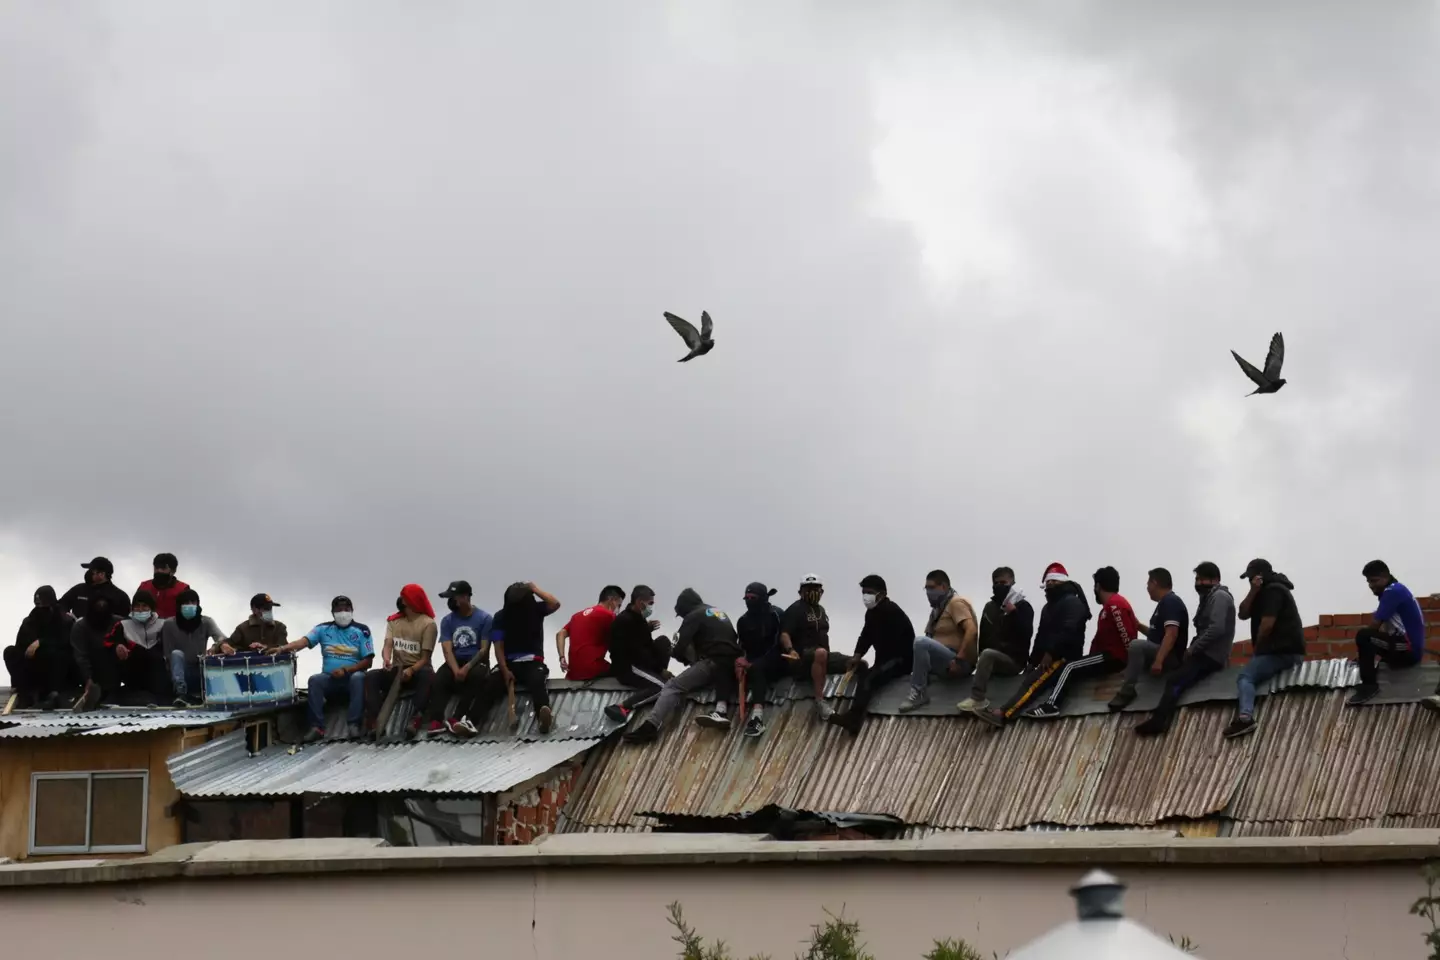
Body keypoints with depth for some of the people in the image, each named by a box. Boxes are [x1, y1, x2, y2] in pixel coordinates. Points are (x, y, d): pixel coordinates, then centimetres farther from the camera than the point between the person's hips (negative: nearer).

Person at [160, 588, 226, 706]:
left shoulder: (206, 622, -3)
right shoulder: (169, 625, -5)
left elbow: (221, 637, -23)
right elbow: (168, 655, -5)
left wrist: (220, 645, -46)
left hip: (201, 671, 1)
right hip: (181, 672, -1)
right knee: (177, 654, -33)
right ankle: (181, 694, -45)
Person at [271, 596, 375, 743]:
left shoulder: (361, 631, 3)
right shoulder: (323, 629, 7)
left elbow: (368, 661, -2)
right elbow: (304, 641, -9)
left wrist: (346, 670, -17)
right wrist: (283, 648, -28)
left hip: (352, 677, -2)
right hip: (330, 679, 2)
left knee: (358, 678, -35)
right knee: (314, 680, -29)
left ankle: (353, 724, -36)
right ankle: (317, 727, -31)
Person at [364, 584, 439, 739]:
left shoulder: (428, 624, -5)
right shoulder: (393, 621, 10)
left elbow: (425, 657, -10)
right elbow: (387, 646, -3)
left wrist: (411, 670, -30)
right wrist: (387, 660, -27)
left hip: (418, 670, -4)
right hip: (397, 669, 4)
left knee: (427, 674, -40)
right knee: (371, 676, -25)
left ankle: (416, 719, -54)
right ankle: (373, 720, -39)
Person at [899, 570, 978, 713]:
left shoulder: (956, 603, -8)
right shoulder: (939, 607, 20)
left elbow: (971, 630, -22)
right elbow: (932, 638, 17)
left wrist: (959, 659, -26)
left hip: (960, 664, -10)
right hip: (945, 661, 10)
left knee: (921, 642, -29)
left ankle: (919, 693, -27)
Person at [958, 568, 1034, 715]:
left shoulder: (1023, 606, 1)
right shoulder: (990, 607, 17)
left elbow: (1026, 634, -13)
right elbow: (984, 635, 16)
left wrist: (1013, 613, -19)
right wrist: (980, 656, 1)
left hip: (1014, 659, -7)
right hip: (994, 659, 7)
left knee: (987, 654, -33)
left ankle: (977, 700, -39)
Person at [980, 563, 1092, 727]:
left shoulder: (1072, 603, -5)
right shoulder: (1049, 607, 26)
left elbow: (1069, 632, -20)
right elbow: (1041, 635, 23)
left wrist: (1051, 653, -21)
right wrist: (1033, 662, 11)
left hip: (1065, 657, -11)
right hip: (1049, 657, 11)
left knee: (1034, 681, -29)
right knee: (1027, 681, -11)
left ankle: (1003, 713, -46)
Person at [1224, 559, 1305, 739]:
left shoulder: (1273, 590, -8)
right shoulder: (1265, 591, 24)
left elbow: (1267, 624, -17)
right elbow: (1242, 614, 14)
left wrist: (1257, 648, -2)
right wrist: (1253, 592, -1)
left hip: (1283, 651, -11)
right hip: (1281, 649, 11)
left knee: (1245, 677, -24)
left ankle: (1245, 717, -46)